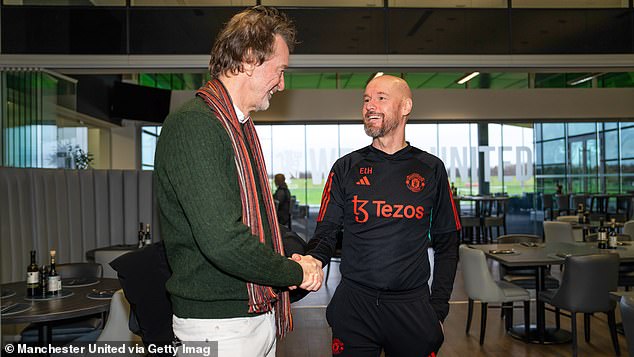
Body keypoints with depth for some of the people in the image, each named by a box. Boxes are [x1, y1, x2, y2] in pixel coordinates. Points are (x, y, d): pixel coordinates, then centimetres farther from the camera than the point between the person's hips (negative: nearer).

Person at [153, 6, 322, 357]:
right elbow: (223, 241, -28)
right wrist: (296, 272, -13)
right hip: (219, 324, -9)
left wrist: (300, 256, 0)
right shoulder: (193, 125, -20)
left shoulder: (242, 127, 12)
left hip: (260, 314, 9)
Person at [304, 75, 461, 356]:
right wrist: (312, 260, -21)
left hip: (412, 305, 1)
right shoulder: (346, 168, 3)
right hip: (353, 304, 0)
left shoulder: (431, 169, 3)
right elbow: (326, 233, 1)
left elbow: (446, 244, 6)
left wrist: (438, 309, 0)